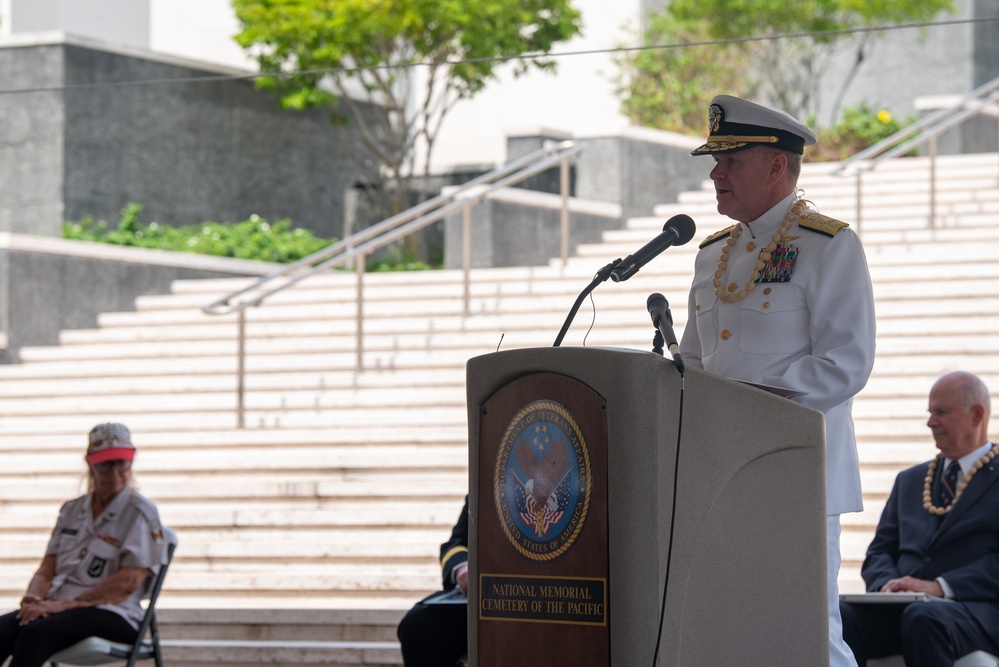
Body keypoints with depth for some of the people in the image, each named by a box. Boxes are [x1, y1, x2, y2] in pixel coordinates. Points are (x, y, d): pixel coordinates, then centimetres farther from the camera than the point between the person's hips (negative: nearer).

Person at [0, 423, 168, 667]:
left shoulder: (140, 513, 0)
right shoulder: (72, 510, 21)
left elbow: (129, 581, -10)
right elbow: (47, 569, 17)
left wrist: (66, 604, -16)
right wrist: (32, 599, -7)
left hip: (113, 617, -5)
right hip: (55, 607, 6)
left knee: (36, 633, -36)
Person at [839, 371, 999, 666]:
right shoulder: (910, 480, 28)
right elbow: (879, 553, 22)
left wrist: (941, 586, -17)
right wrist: (888, 583, -2)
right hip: (900, 608, 5)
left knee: (923, 619, -41)